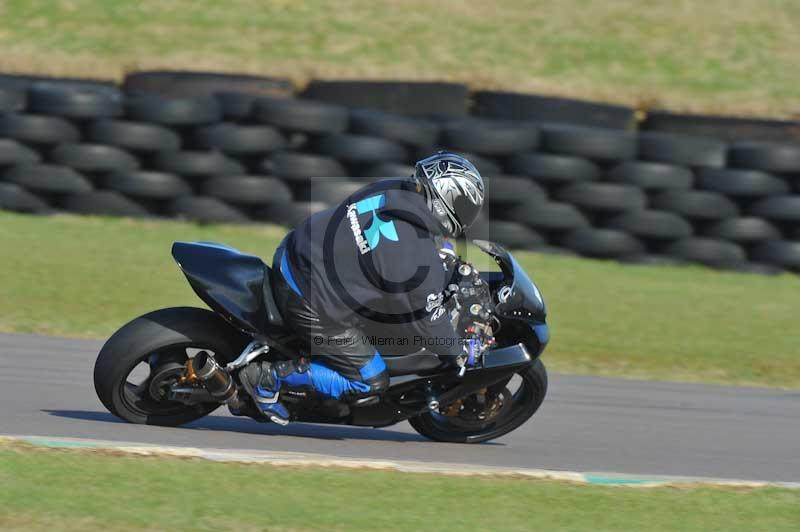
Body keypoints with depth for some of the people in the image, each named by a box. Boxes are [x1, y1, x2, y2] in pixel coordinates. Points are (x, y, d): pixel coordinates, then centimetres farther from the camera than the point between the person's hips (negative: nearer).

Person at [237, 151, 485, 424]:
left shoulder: (391, 189, -5)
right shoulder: (421, 263, -25)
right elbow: (426, 320, -10)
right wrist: (460, 353, 6)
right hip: (311, 305, -9)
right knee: (370, 384, 0)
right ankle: (269, 377, -1)